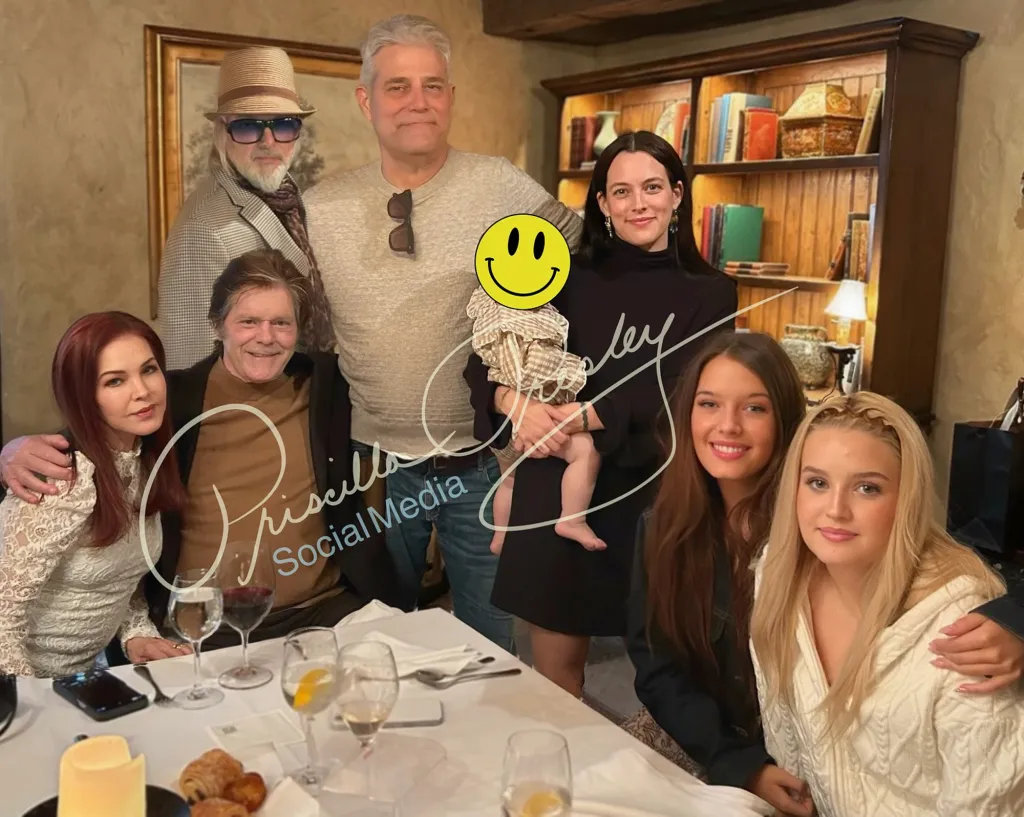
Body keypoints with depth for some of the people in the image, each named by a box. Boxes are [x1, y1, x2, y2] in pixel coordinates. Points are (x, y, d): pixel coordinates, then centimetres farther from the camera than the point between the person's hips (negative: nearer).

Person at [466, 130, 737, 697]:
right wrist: (511, 400, -22)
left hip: (653, 498, -1)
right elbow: (487, 353, -1)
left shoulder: (709, 294, 2)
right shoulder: (570, 281, 5)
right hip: (557, 493, 1)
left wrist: (586, 417, -22)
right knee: (554, 665, 9)